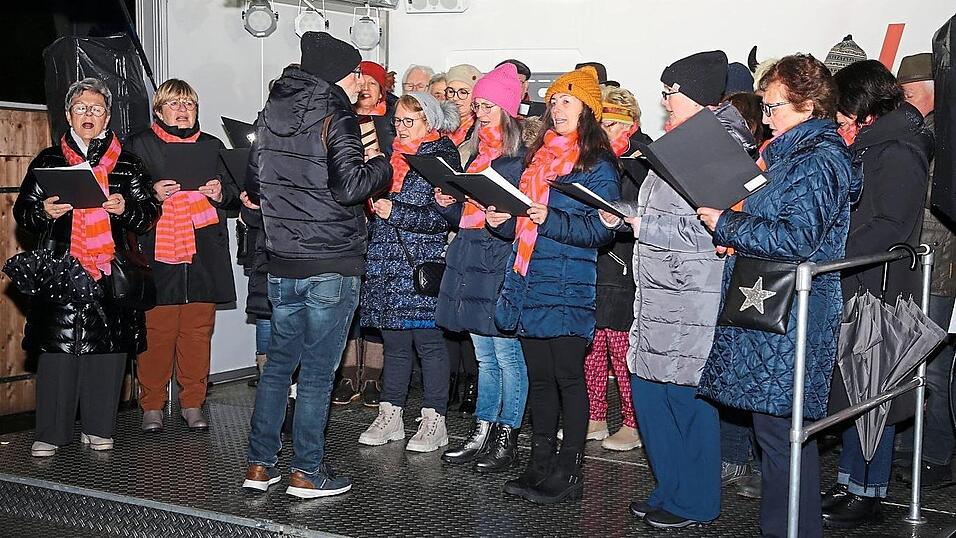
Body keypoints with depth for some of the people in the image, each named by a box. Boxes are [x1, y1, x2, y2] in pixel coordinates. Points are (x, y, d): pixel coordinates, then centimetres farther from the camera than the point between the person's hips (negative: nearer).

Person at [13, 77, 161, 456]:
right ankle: (51, 432, 4)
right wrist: (45, 212, -10)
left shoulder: (128, 164, 12)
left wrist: (126, 208, -10)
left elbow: (149, 213, 11)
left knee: (108, 348, 2)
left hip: (111, 270, 1)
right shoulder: (48, 161, 12)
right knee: (57, 347, -4)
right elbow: (23, 210, 11)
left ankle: (97, 429, 13)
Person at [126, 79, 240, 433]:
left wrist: (221, 193, -3)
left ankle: (193, 404, 13)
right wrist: (152, 194, -15)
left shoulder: (213, 146, 18)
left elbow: (235, 194, 19)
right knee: (157, 330, -3)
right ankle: (152, 405, 8)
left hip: (203, 255, 3)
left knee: (198, 330, 3)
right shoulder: (140, 145, 8)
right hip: (158, 253, -3)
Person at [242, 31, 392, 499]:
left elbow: (254, 185, 16)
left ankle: (259, 464, 19)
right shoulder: (335, 117, -11)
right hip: (330, 265, -6)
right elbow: (350, 185, -22)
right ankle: (307, 472, 8)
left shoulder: (271, 113, 10)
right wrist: (380, 163, -5)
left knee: (279, 361, 15)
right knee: (317, 369, 1)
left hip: (281, 262, 7)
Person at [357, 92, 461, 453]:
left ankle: (434, 421, 5)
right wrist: (375, 204, 6)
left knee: (427, 339, -2)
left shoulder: (442, 156, -4)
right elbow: (374, 200, 28)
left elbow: (443, 216, -13)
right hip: (387, 260, 7)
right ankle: (390, 416, 18)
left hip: (423, 261, -6)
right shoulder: (393, 154, 17)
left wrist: (396, 212, -15)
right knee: (394, 341, 11)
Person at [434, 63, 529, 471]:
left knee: (506, 354, -2)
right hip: (469, 258, 8)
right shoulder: (475, 151, 17)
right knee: (485, 357, 13)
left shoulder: (521, 155, -5)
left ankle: (507, 438, 7)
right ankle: (482, 433, 20)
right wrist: (448, 204, 3)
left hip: (502, 259, -7)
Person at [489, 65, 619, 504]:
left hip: (568, 287, -7)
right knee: (539, 377, 10)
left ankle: (569, 472, 5)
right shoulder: (537, 157, 17)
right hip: (528, 285, 7)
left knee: (568, 377, -3)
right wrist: (502, 220, 3)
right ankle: (540, 465, 18)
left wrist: (552, 221, -23)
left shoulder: (598, 164, -3)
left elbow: (600, 230, -12)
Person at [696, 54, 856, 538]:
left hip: (788, 318, -10)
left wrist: (727, 224, -14)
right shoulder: (791, 153, 18)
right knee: (777, 428, 14)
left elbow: (797, 239, -22)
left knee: (779, 429, -5)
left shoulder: (821, 161, -13)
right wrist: (733, 238, 9)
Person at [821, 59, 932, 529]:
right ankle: (849, 482, 23)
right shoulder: (862, 147, 15)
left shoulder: (899, 153, -13)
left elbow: (888, 228, -22)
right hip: (849, 289, 9)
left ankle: (868, 493, 9)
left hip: (879, 289, -9)